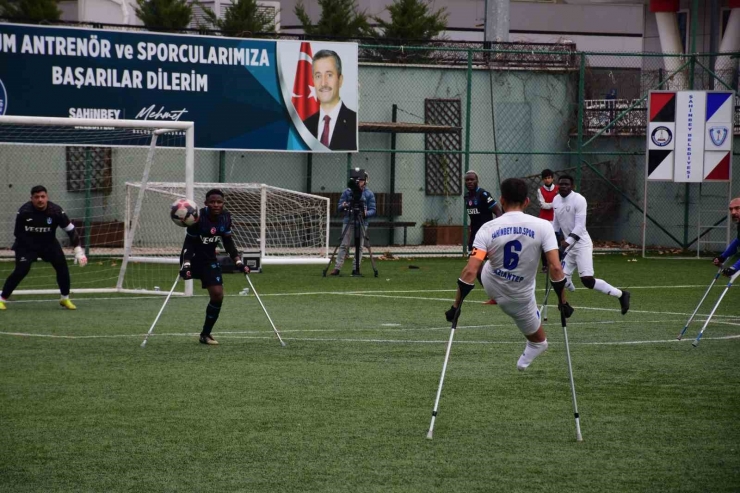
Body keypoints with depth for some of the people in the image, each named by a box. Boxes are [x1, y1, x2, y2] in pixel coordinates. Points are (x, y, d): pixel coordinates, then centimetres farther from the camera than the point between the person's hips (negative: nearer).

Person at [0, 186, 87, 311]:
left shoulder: (56, 211, -19)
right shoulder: (24, 211, -23)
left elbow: (70, 229, -12)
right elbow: (18, 233, -11)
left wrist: (78, 250, -16)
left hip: (48, 243, 3)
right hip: (27, 244, -3)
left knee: (62, 266, -8)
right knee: (21, 270, -19)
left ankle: (65, 299, 12)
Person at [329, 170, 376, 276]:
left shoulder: (369, 194, 6)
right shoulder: (347, 192, 8)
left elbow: (373, 210, 3)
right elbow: (339, 208, 7)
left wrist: (366, 213, -19)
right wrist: (343, 206, -17)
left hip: (362, 223, 0)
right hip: (348, 222, 0)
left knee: (359, 247, -1)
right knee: (344, 245, -4)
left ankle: (356, 269, 5)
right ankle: (337, 268, -5)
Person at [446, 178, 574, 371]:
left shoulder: (488, 229, -20)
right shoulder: (542, 226, -21)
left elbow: (470, 271, -25)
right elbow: (556, 268, -25)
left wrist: (455, 306, -17)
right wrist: (563, 303, -12)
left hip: (491, 286, 2)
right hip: (521, 299, -2)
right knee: (539, 342, 30)